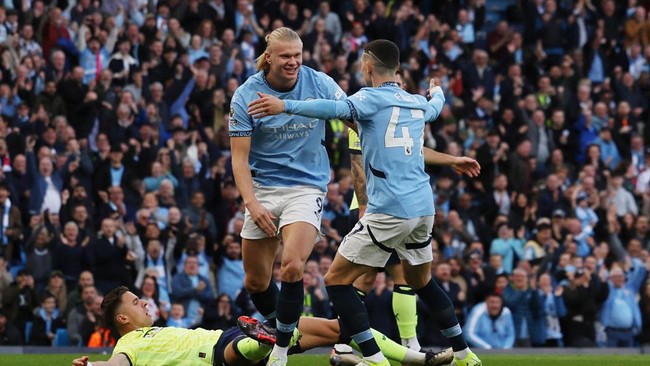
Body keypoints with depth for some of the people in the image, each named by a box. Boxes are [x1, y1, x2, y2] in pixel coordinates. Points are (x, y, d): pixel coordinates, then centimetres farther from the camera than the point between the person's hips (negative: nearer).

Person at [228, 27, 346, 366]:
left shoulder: (320, 84, -6)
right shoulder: (246, 95, -8)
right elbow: (239, 157, -6)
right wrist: (251, 203, -18)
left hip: (306, 188, -2)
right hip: (263, 190, 2)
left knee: (291, 267, -22)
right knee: (255, 280, 6)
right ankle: (276, 329, 36)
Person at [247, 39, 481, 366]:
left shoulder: (372, 98, -5)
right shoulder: (417, 103, 15)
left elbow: (338, 108, -26)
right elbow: (435, 106, 40)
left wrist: (286, 106, -34)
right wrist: (437, 91, 64)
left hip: (388, 211, -7)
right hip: (423, 207, 8)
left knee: (337, 280, -1)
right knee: (422, 281, 27)